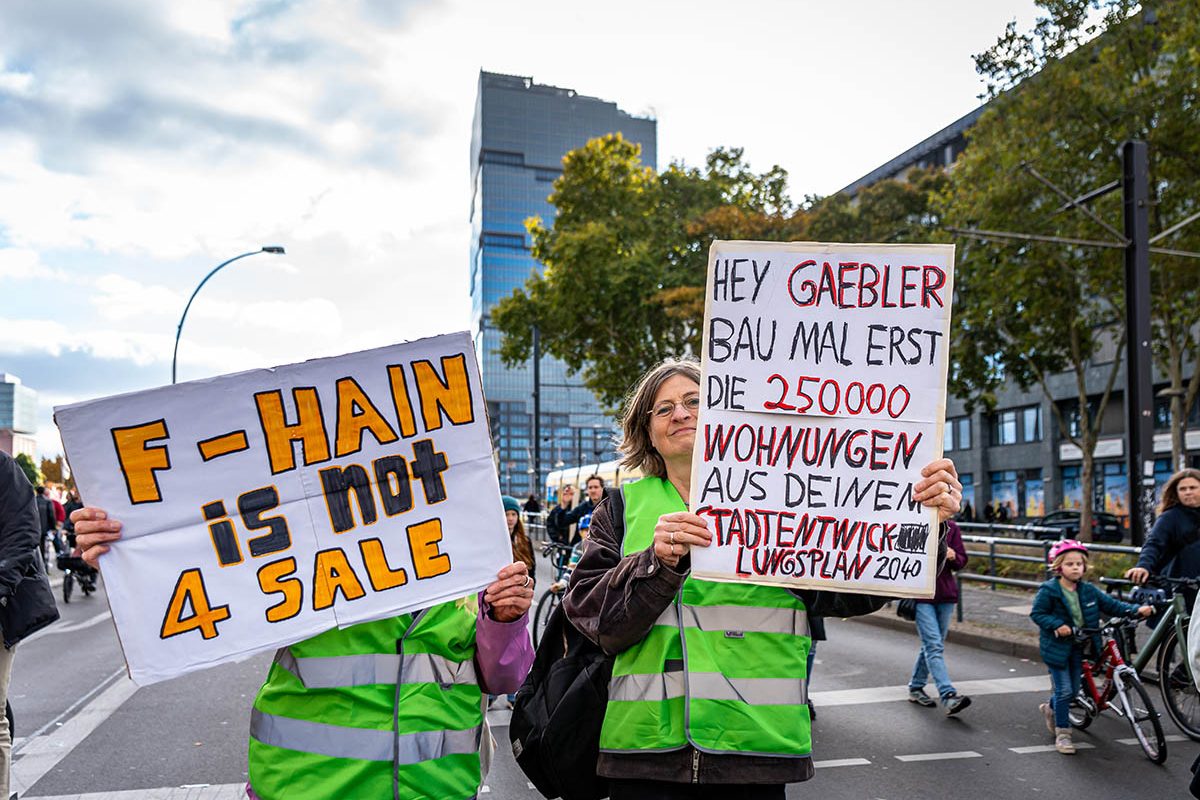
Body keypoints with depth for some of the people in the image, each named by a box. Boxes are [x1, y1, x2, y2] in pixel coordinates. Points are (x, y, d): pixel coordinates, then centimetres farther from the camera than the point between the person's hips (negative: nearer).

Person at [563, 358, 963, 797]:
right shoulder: (623, 507, 5)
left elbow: (850, 589, -8)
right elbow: (590, 614, -4)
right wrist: (657, 563, -22)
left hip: (756, 742, 0)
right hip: (646, 741, 1)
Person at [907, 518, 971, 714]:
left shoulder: (951, 527, 5)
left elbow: (962, 561, 10)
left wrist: (953, 556, -12)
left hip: (945, 595, 5)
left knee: (933, 645, 13)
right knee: (934, 646, -12)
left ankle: (916, 688, 28)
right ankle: (948, 697, -18)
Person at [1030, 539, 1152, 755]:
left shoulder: (1088, 590, 1)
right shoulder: (1048, 590, -15)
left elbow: (1111, 604, 2)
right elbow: (1037, 613, -13)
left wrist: (1136, 609, -11)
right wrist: (1056, 625, -27)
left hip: (1078, 647, 6)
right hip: (1057, 646, -6)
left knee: (1074, 691, 15)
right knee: (1064, 691, -5)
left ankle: (1051, 708, 44)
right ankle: (1062, 733, 7)